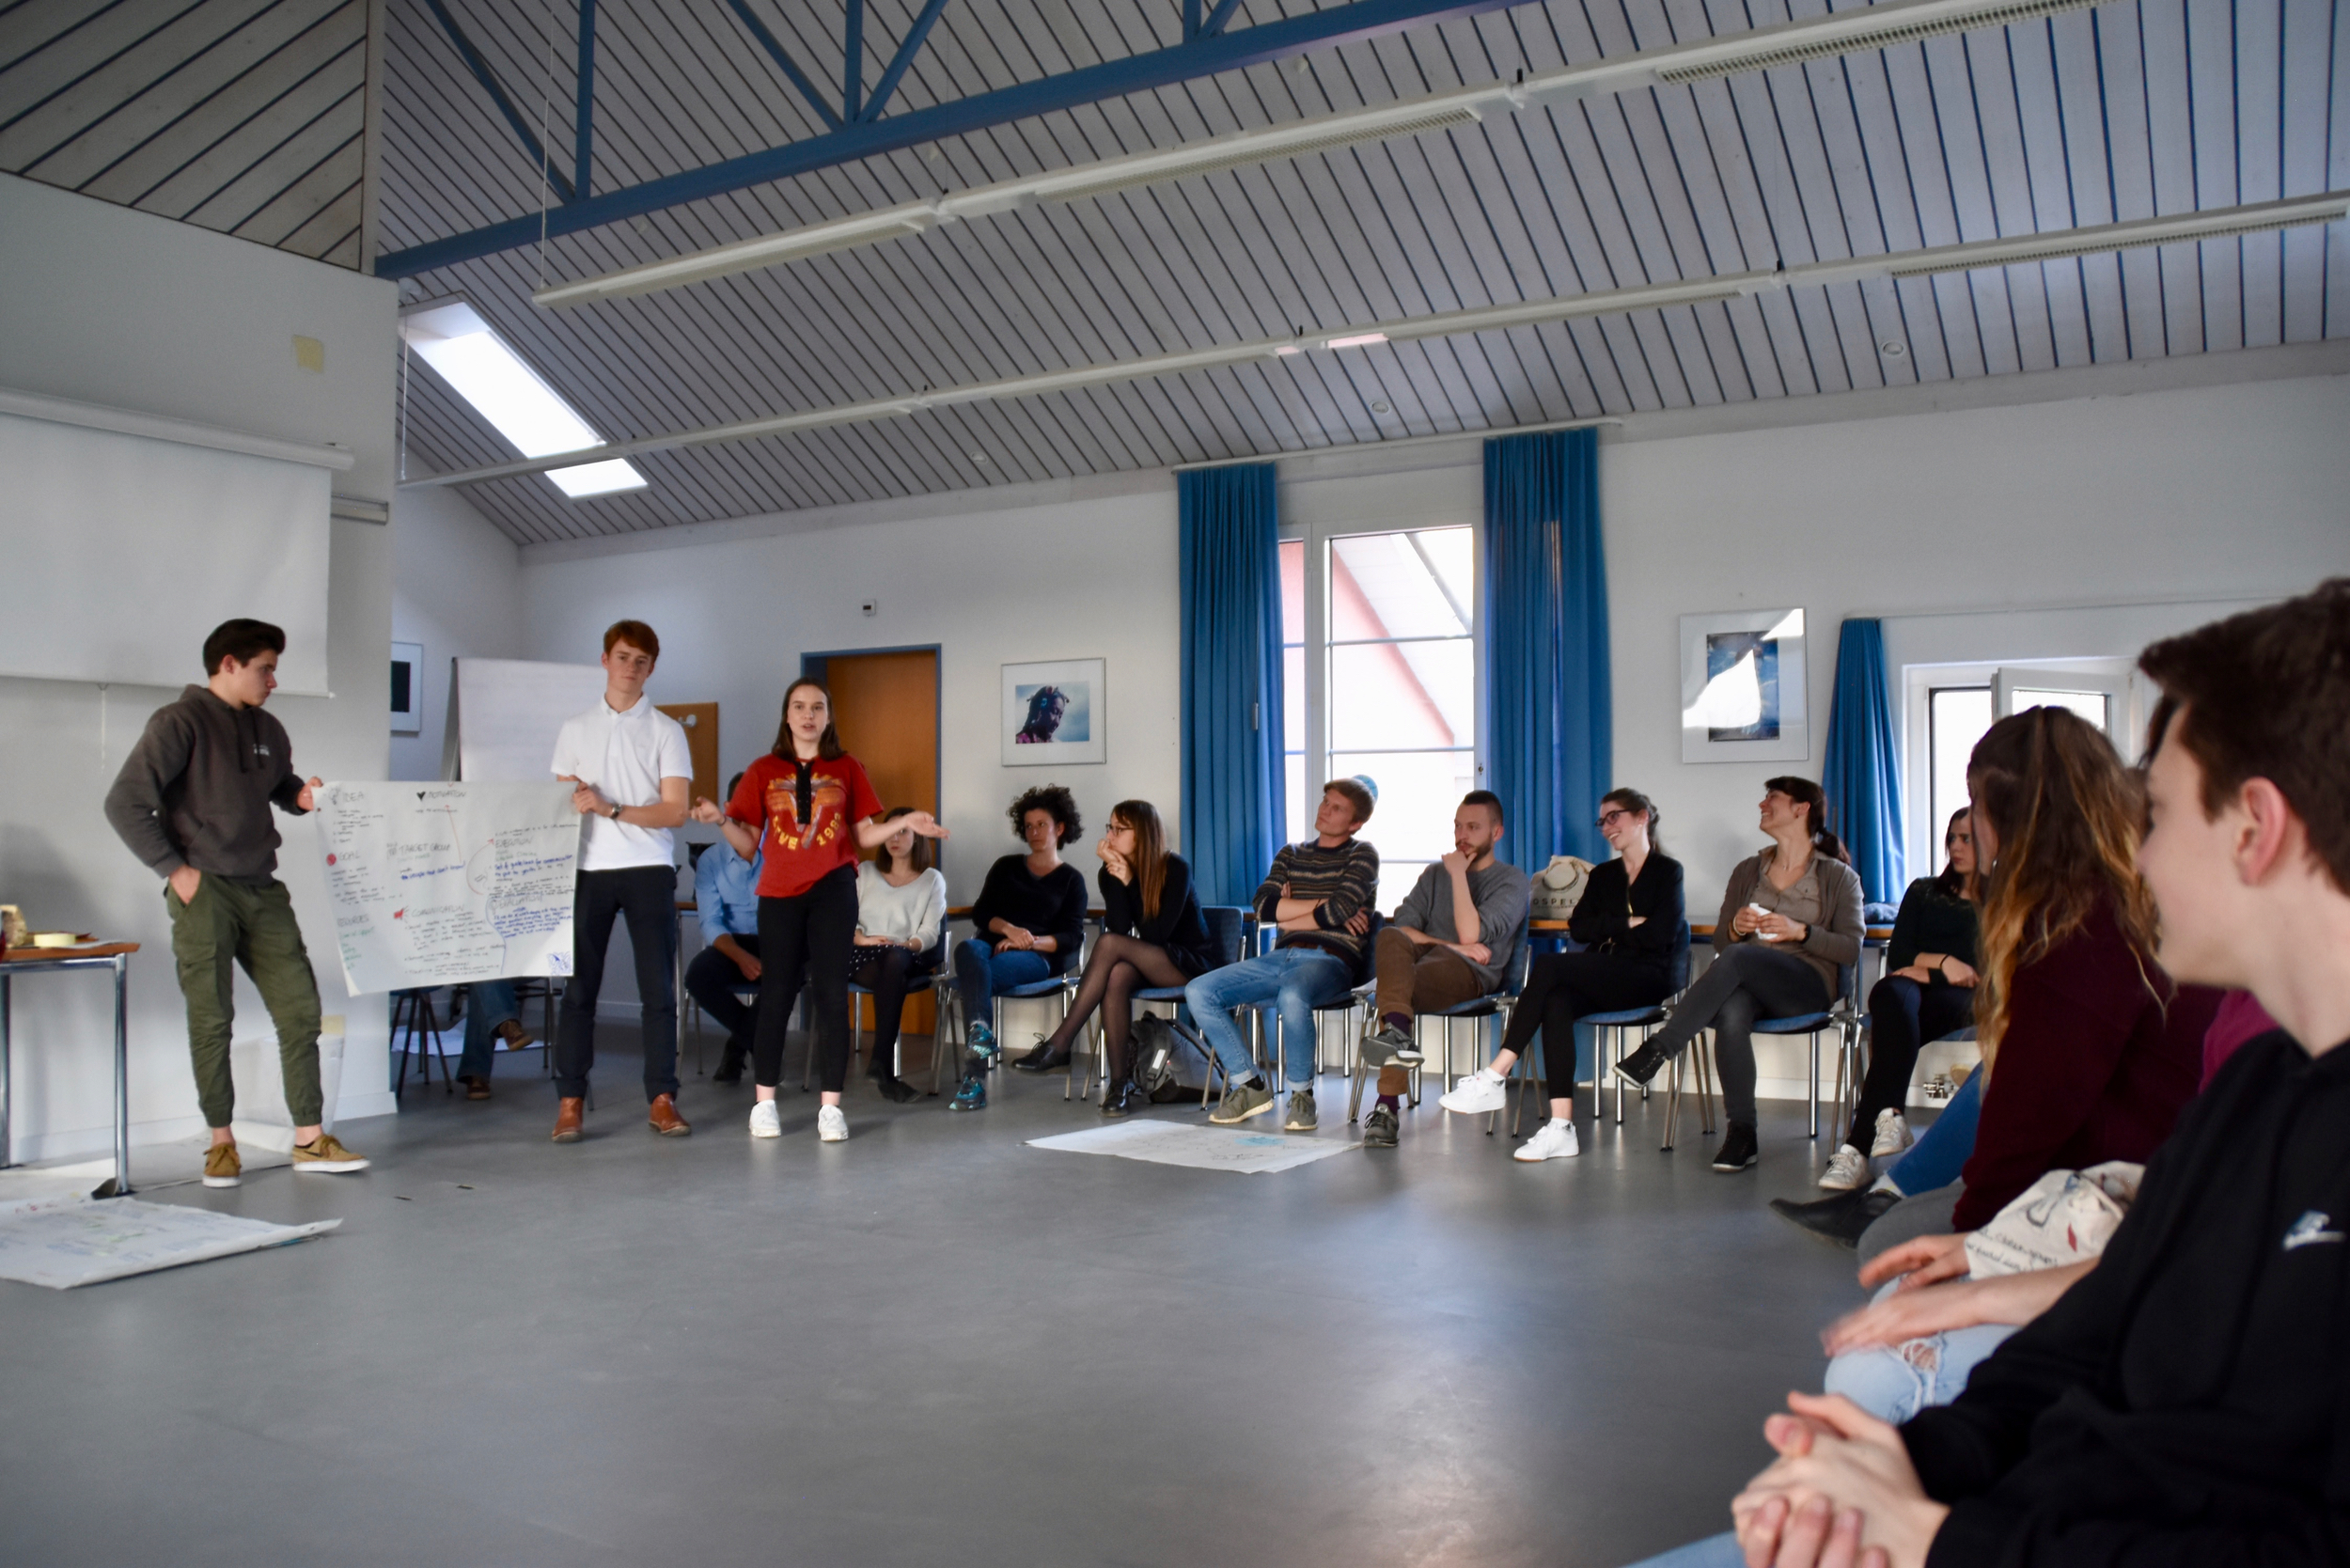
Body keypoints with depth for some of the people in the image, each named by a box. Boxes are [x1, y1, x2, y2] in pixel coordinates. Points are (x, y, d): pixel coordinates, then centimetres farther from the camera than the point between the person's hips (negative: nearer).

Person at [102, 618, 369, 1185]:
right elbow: (125, 803, -11)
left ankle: (309, 1139, 9)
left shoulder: (268, 730, 13)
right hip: (205, 894, -6)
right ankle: (222, 1142, 13)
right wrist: (174, 869, -11)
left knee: (299, 1009, 2)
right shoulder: (180, 723, -7)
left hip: (262, 892, 6)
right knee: (211, 1020, 0)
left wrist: (302, 795, 4)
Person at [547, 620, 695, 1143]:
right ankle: (570, 1101, 6)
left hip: (648, 869, -1)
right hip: (588, 870, 1)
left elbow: (675, 811, -3)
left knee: (658, 988, 0)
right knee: (578, 987, 1)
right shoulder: (575, 729, 12)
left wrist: (611, 809, -14)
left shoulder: (666, 731, 5)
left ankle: (661, 1100, 7)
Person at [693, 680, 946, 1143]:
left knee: (831, 995, -3)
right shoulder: (763, 771, 7)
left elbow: (863, 835, 8)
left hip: (832, 891, 0)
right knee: (776, 995, 4)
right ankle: (764, 1104, 13)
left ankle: (831, 1107, 1)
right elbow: (749, 845, 5)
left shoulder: (847, 769, 8)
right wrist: (721, 819, -12)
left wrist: (906, 822, -7)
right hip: (779, 893, 1)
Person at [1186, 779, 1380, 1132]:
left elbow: (1342, 908, -10)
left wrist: (1289, 914, 3)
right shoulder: (1290, 854, 22)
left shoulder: (1362, 855, 7)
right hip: (1281, 957, 6)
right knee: (1198, 992, -14)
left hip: (1331, 960, -6)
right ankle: (1249, 1086, -4)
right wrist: (1322, 906, -2)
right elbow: (1264, 906, 6)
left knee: (1292, 996, -40)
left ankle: (1302, 1094, -18)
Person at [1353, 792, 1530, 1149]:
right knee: (1389, 937, -34)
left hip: (1470, 974, -4)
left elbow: (1471, 935, -8)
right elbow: (1402, 927, 9)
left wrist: (1459, 876, -4)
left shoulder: (1513, 881, 10)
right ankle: (1397, 1035, -57)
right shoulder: (1435, 874, 27)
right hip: (1424, 958, 4)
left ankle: (1387, 1106, -47)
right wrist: (1453, 946, -5)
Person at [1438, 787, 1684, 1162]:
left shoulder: (1667, 872, 8)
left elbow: (1659, 935, -8)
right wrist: (1627, 924, -2)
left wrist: (1610, 930, 1)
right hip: (1602, 981, 5)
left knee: (1549, 965, -29)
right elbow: (1578, 928, 8)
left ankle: (1495, 1077, -32)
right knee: (1556, 1002, -32)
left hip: (1647, 979, -5)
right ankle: (1561, 1127, -41)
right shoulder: (1603, 875, 25)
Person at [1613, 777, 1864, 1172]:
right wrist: (1735, 927, -4)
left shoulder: (1838, 877, 9)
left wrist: (1800, 931, -14)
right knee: (1731, 1015, -36)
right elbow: (1720, 942, 19)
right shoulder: (1748, 872, 21)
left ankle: (1659, 1049, -37)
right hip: (1746, 984, 3)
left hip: (1808, 988, -3)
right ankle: (1741, 1133, -30)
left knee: (1737, 957, -36)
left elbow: (1852, 950, 1)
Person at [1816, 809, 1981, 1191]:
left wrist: (1925, 971, -5)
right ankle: (1889, 1116, -52)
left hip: (1963, 1001, -2)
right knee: (1894, 994, -39)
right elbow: (1897, 957, 13)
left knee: (1891, 1020, -37)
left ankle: (1858, 1145, -45)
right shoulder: (1923, 892, 26)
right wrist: (1942, 962, -5)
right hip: (1913, 991, 2)